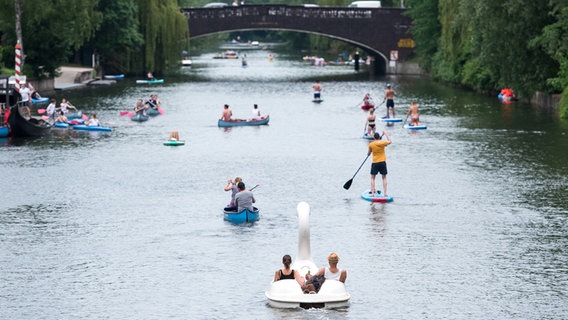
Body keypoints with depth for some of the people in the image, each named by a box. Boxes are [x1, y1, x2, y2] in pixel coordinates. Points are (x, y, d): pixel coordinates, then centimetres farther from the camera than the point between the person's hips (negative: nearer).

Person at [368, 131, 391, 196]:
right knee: (384, 178, 10)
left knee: (372, 178, 10)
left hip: (375, 163, -1)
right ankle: (385, 193, 5)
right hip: (383, 162, 1)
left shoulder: (371, 145, -6)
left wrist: (368, 154, 31)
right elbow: (389, 141, 15)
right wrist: (385, 134, 22)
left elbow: (368, 153, 8)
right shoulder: (382, 143, -6)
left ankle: (372, 192, 2)